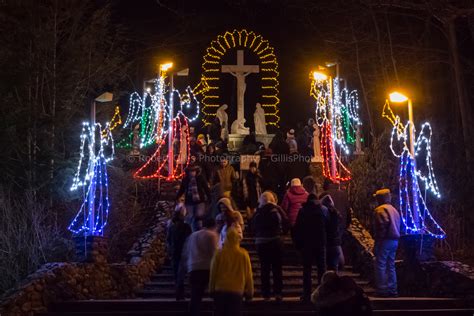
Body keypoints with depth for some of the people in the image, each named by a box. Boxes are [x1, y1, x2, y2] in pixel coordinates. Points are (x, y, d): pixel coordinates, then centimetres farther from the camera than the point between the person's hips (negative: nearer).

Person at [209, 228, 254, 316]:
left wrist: (211, 290, 14)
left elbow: (213, 273, 2)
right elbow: (248, 275, 0)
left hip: (220, 290, 1)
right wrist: (250, 292, 11)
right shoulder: (243, 254, -5)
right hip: (237, 291, -1)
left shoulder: (219, 253, -4)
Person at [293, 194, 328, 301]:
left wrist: (297, 243, 4)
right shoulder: (324, 210, 1)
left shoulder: (303, 211, -2)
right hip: (320, 244, 1)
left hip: (306, 244, -1)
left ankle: (307, 294, 2)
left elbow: (297, 229, -3)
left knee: (307, 269, 4)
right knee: (321, 268, 9)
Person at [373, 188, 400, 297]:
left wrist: (377, 242, -17)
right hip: (394, 240, 9)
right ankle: (392, 289, 16)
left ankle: (382, 289, -5)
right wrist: (395, 238, 15)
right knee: (390, 265, 14)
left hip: (385, 240, -9)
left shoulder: (381, 209, -11)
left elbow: (382, 226, -20)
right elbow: (397, 226, 15)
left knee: (380, 265, -5)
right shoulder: (394, 209, 18)